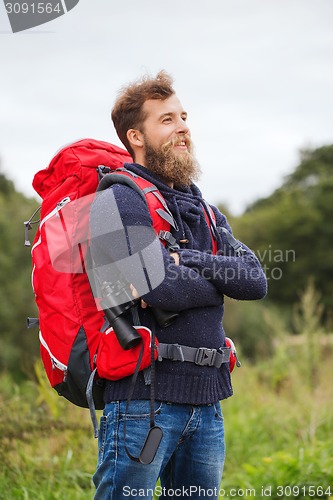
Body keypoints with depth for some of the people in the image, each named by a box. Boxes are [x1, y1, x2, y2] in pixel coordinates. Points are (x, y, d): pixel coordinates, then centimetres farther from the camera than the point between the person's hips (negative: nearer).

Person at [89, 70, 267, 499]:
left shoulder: (203, 211, 18)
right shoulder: (118, 201, -7)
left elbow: (256, 282, 5)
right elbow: (164, 290, -20)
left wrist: (189, 262, -10)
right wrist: (219, 278, 0)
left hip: (206, 402, 8)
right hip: (144, 400, -7)